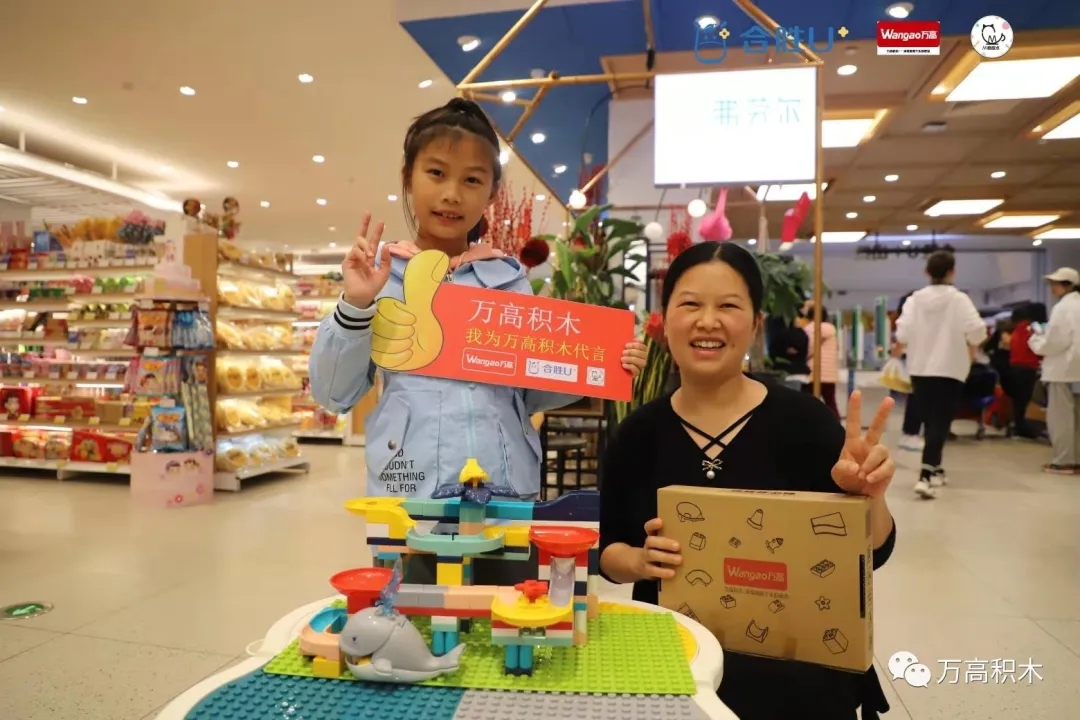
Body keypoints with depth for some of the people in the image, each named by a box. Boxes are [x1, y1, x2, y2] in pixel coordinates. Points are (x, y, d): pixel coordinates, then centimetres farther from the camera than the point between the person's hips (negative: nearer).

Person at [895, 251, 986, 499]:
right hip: (949, 368, -3)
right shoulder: (959, 299, -7)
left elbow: (902, 333, -7)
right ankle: (926, 476, -16)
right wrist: (971, 349, 8)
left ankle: (934, 469, 30)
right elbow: (976, 331, -13)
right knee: (940, 422, -4)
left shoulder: (914, 299, 0)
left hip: (920, 368, 4)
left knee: (930, 421, 17)